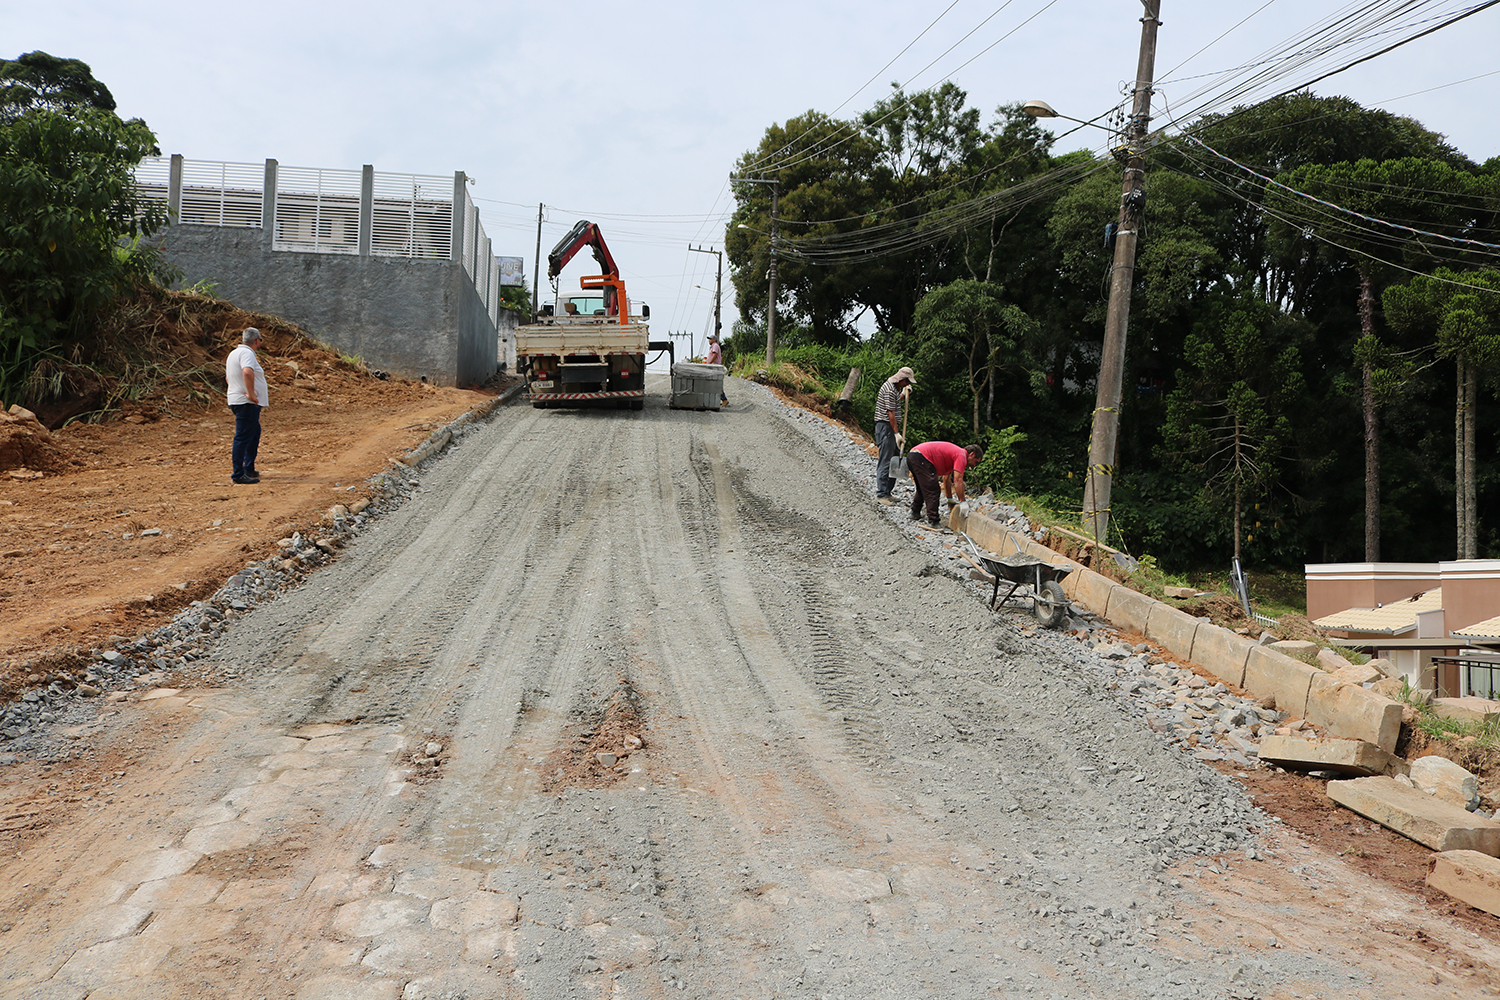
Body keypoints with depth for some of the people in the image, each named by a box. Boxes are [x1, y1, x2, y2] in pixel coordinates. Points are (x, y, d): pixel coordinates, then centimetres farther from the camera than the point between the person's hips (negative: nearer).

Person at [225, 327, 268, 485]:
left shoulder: (234, 353, 18)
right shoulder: (247, 353, -15)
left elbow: (228, 378, 28)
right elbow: (247, 372, -35)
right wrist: (251, 394, -27)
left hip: (238, 400, 11)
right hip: (247, 403, -11)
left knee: (255, 432, 23)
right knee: (243, 437, -9)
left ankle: (249, 469, 28)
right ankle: (238, 475, -8)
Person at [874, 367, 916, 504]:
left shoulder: (895, 387, 15)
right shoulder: (889, 390, -17)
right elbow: (891, 413, -21)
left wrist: (904, 394, 15)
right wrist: (897, 433, -23)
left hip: (893, 427, 10)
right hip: (885, 426, -10)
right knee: (885, 461, -9)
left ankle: (888, 492, 17)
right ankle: (881, 494, -7)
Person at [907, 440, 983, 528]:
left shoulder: (954, 452, 27)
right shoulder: (961, 455, -2)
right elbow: (958, 480, -11)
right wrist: (962, 501, -7)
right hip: (920, 458, -10)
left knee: (922, 489, 27)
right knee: (932, 492, -8)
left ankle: (915, 513, 37)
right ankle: (933, 522, -11)